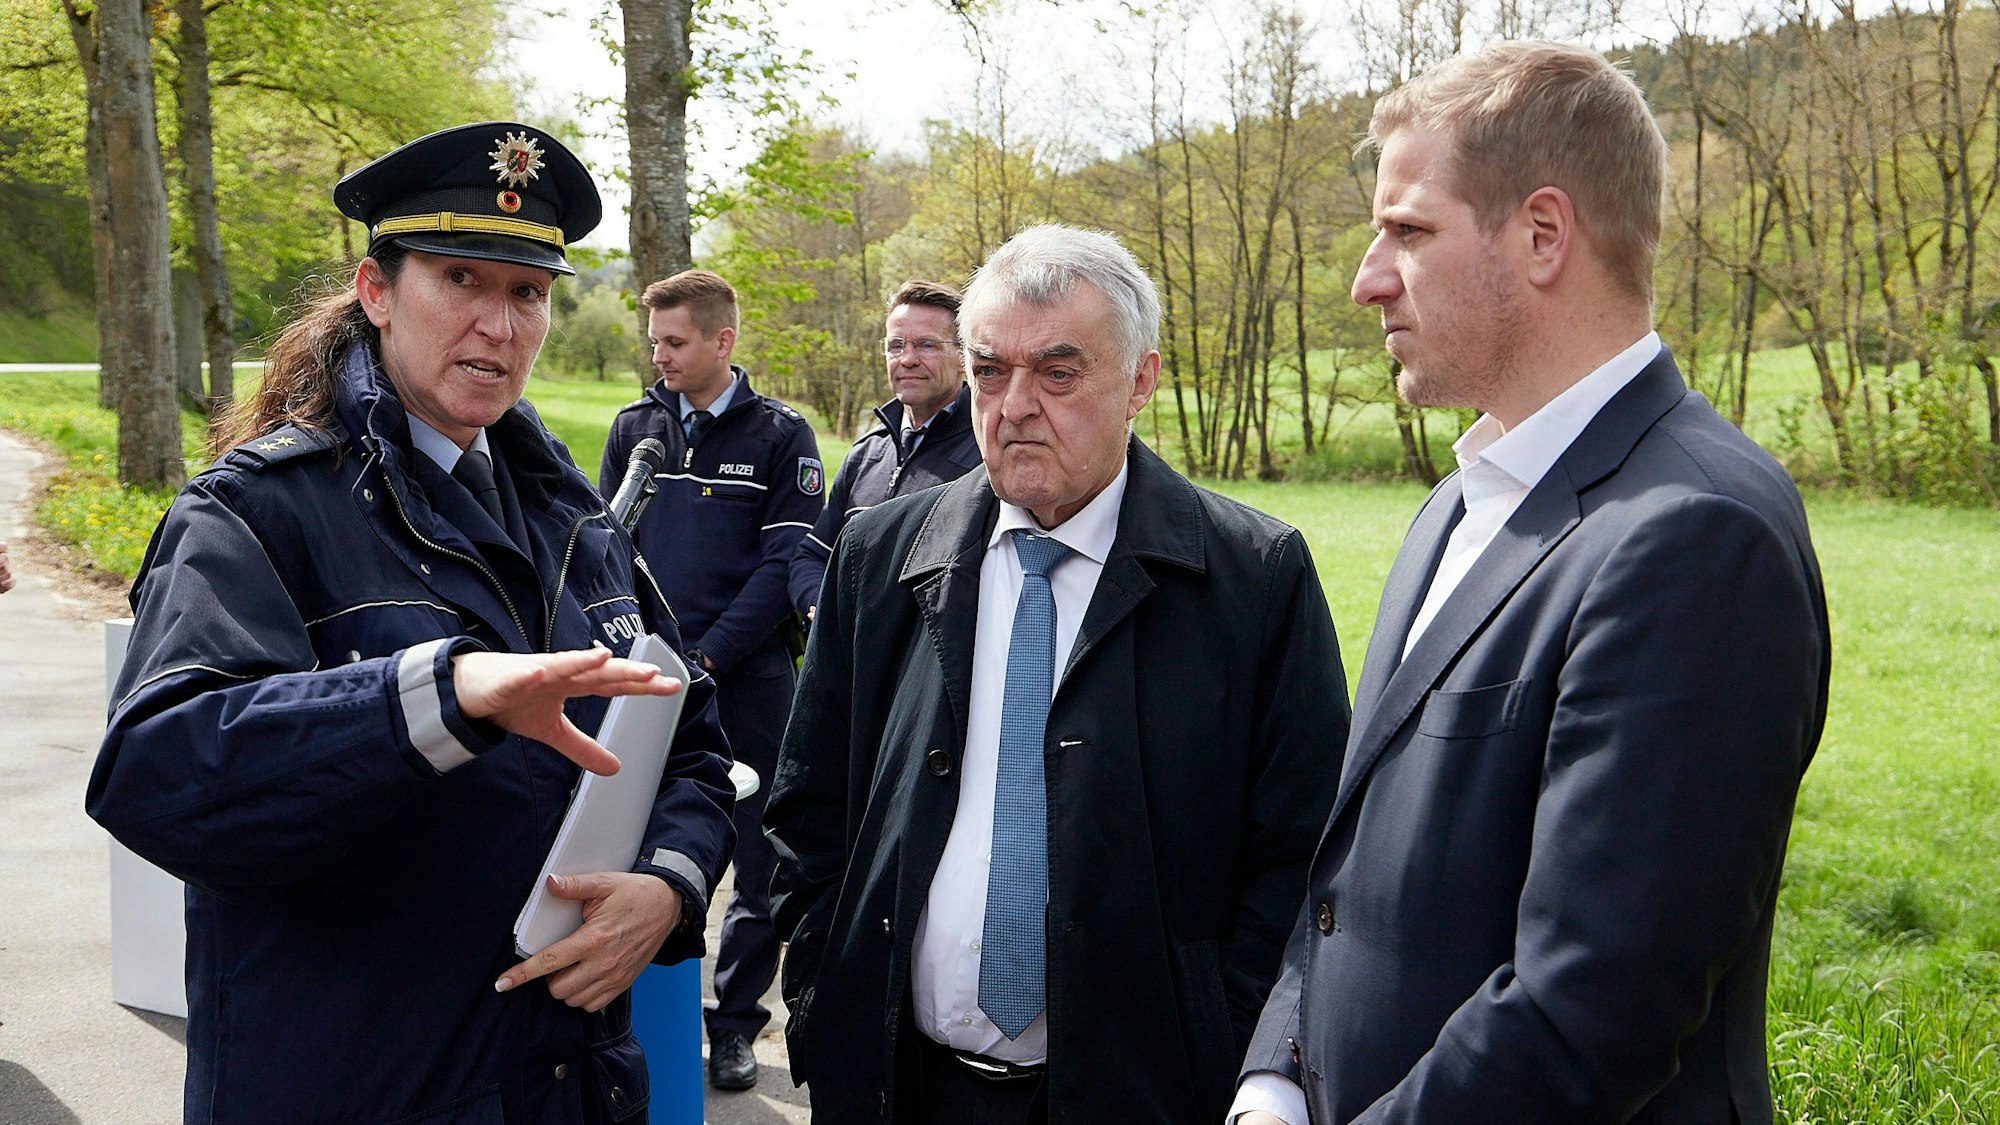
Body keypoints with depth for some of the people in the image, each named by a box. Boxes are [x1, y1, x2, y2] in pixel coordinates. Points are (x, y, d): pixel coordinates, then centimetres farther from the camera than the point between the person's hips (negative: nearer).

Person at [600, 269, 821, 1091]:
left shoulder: (780, 436, -2)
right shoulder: (635, 427, 8)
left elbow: (783, 563, -8)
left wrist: (706, 657, -14)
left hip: (746, 679, -3)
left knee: (758, 862, 4)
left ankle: (735, 1021, 18)